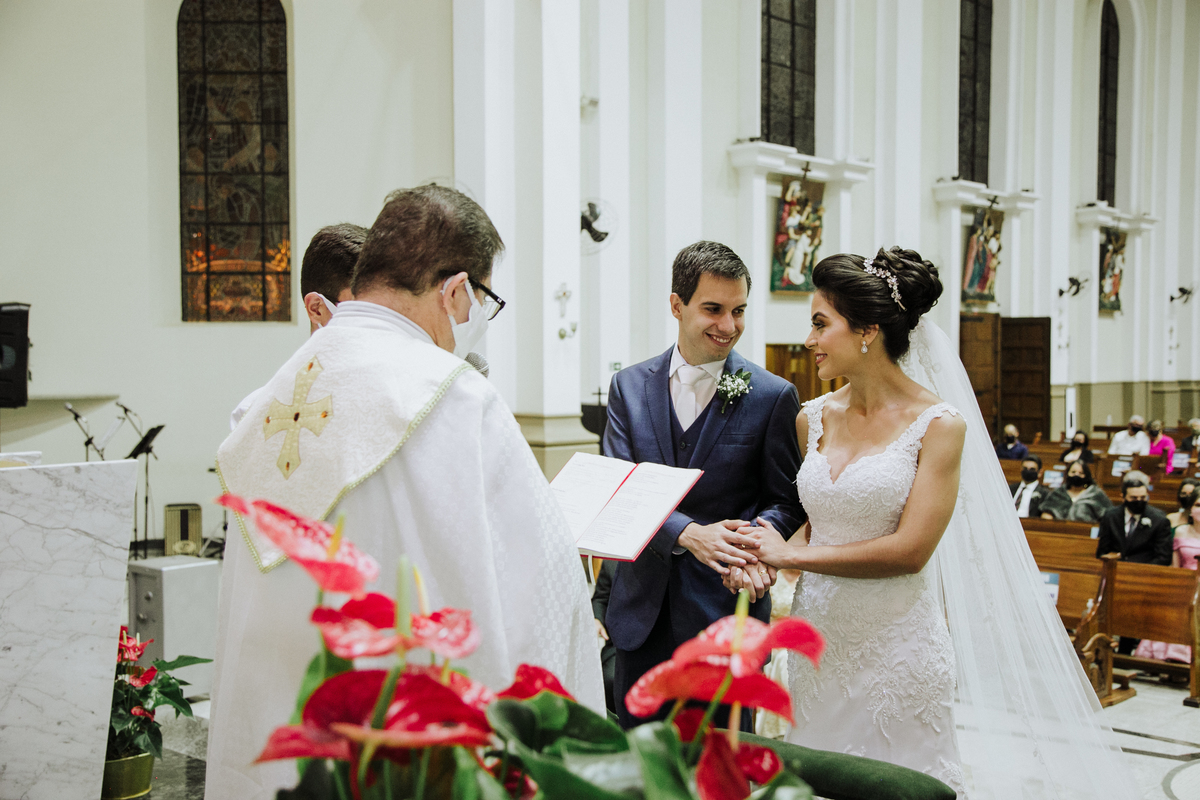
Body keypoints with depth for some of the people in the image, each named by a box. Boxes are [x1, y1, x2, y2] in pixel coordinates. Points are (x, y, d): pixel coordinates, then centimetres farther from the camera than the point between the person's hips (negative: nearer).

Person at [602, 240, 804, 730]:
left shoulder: (772, 396, -4)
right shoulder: (629, 387, 3)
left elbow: (787, 501, 0)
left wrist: (755, 543, -22)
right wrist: (688, 532, -23)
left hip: (726, 610, -2)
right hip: (642, 611, 3)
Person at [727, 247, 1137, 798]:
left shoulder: (939, 425, -11)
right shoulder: (813, 418, 4)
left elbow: (910, 550, -17)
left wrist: (793, 554, -13)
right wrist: (765, 564, -5)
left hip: (896, 645, -4)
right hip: (819, 643, 5)